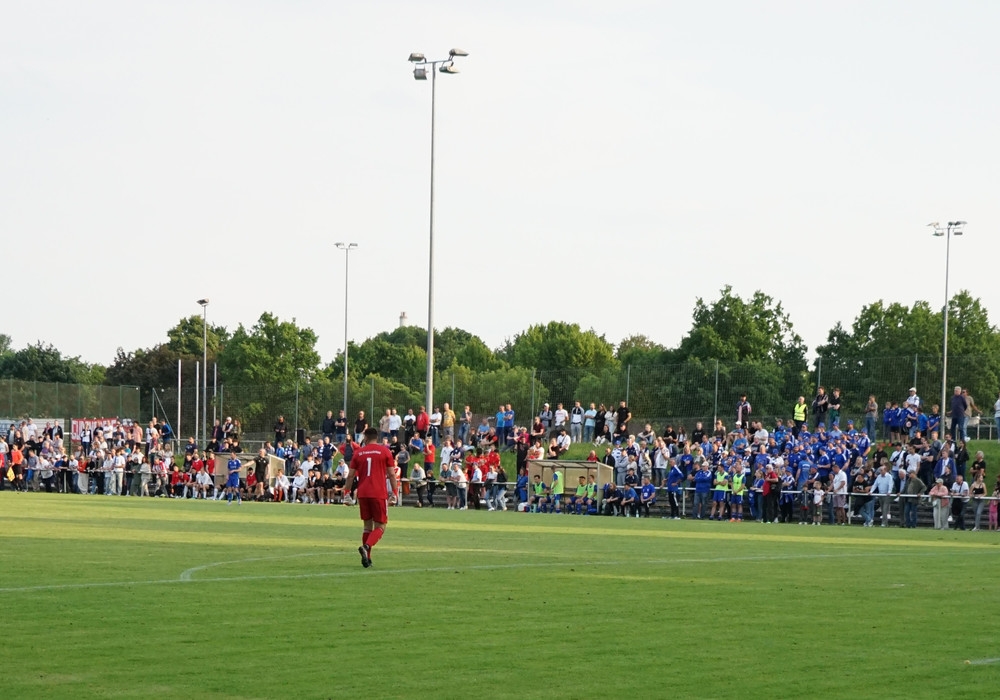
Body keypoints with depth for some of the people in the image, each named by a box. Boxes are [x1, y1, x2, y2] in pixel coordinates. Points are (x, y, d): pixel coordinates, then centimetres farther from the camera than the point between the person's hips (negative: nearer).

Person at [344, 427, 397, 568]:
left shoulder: (358, 452, 8)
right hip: (379, 494, -3)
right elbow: (391, 474, -1)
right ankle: (366, 546, -24)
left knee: (367, 525, 15)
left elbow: (350, 475, 8)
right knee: (380, 527, 2)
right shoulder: (384, 451, 2)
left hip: (362, 494, 3)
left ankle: (367, 557, 10)